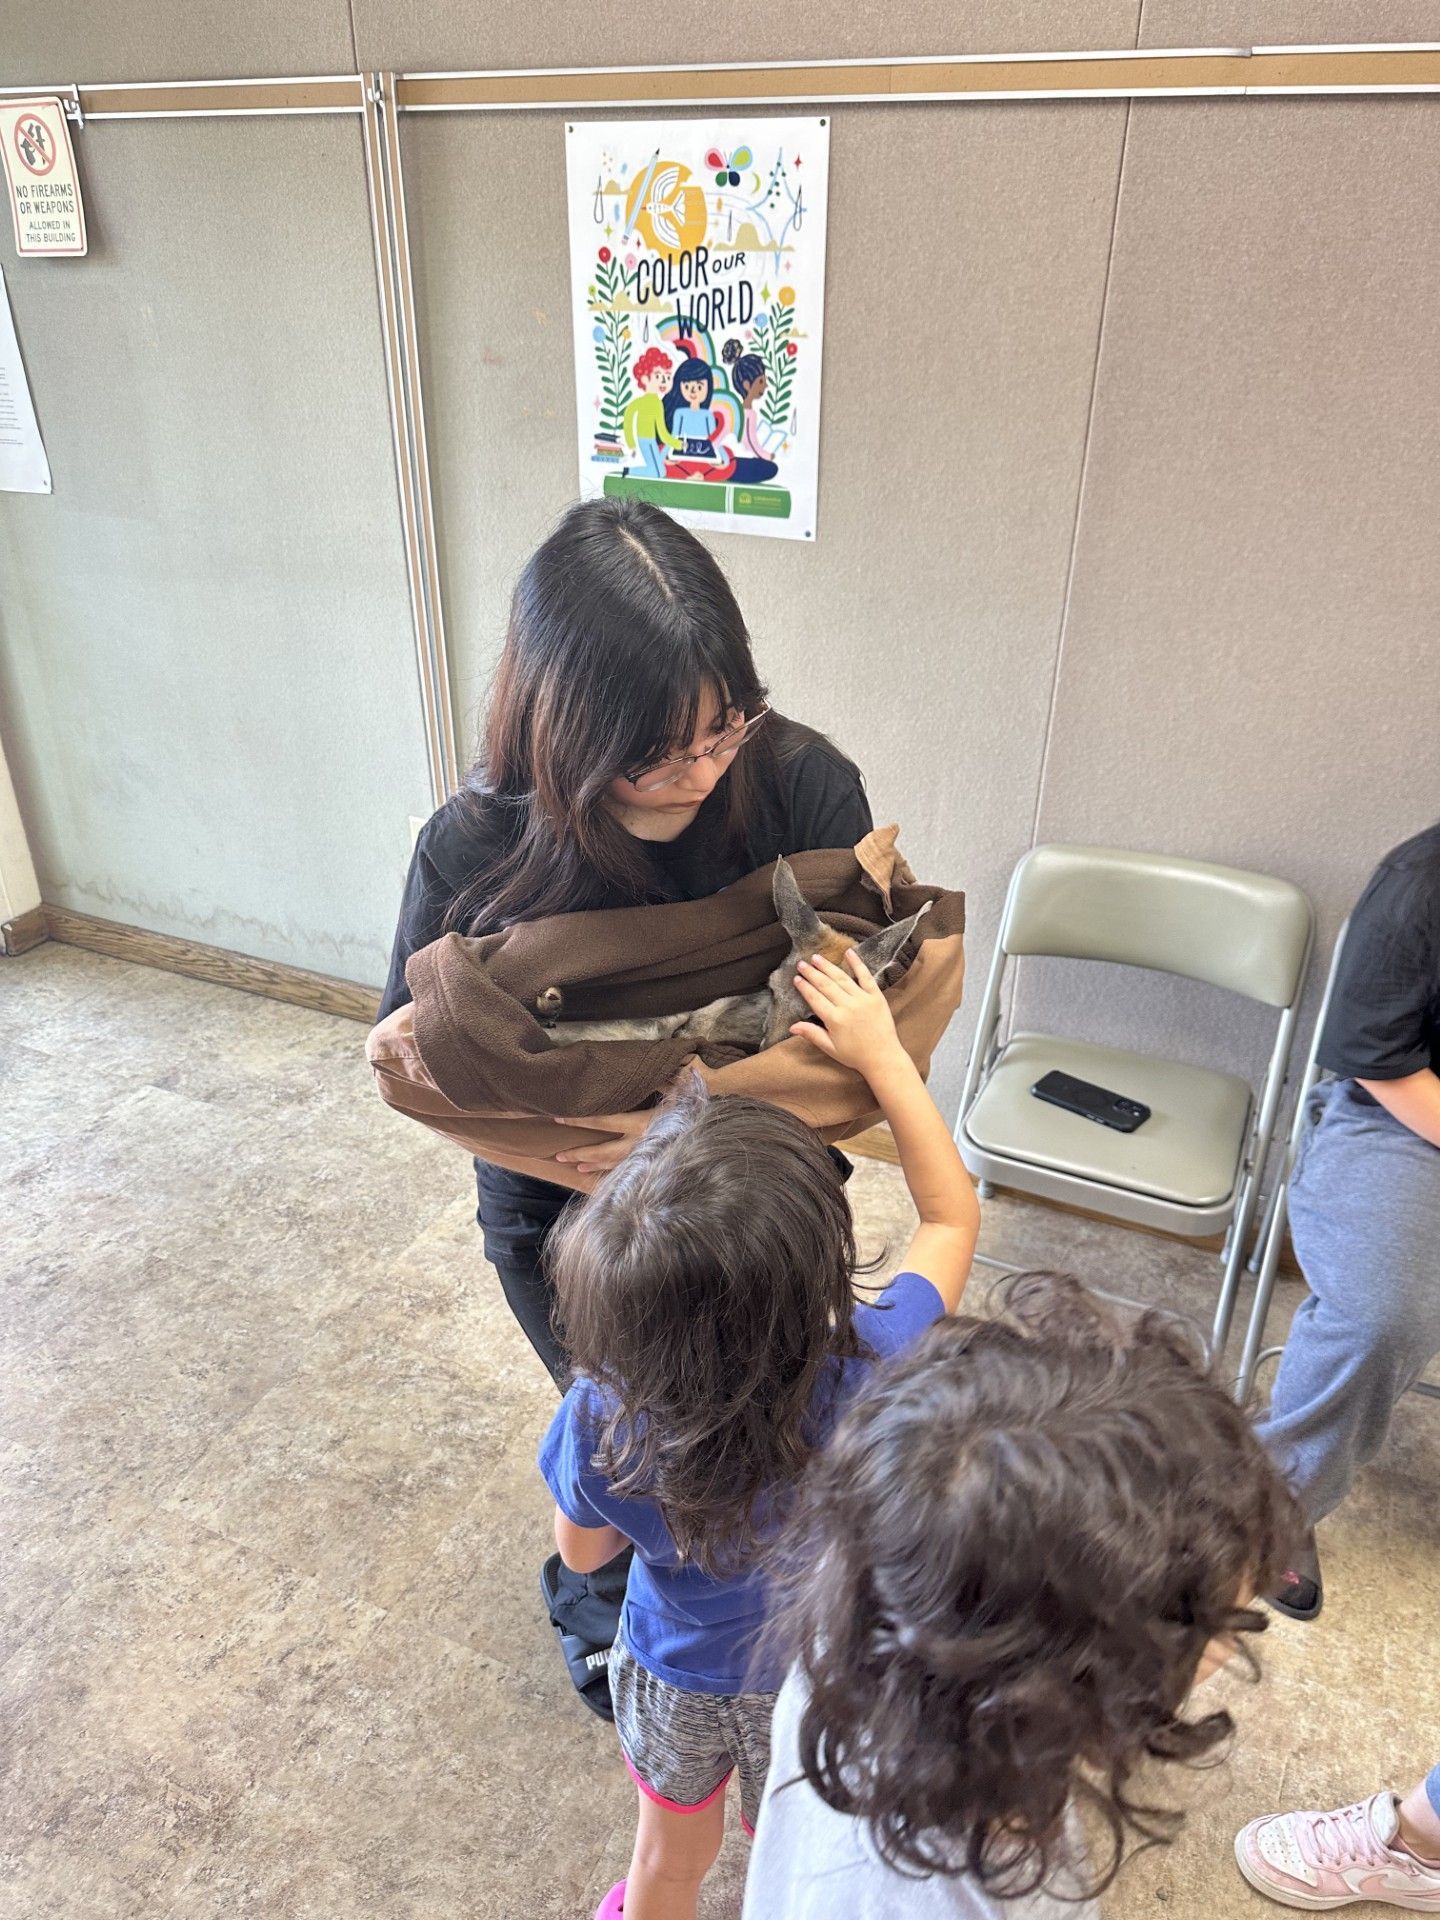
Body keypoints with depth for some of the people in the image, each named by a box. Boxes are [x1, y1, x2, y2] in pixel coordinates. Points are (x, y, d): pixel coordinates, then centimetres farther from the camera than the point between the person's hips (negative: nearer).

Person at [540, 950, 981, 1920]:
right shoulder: (869, 1377, -40)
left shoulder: (600, 1421, -37)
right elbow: (953, 1213, -21)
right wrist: (882, 1052, -20)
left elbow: (584, 1552, -13)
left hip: (673, 1673, 1)